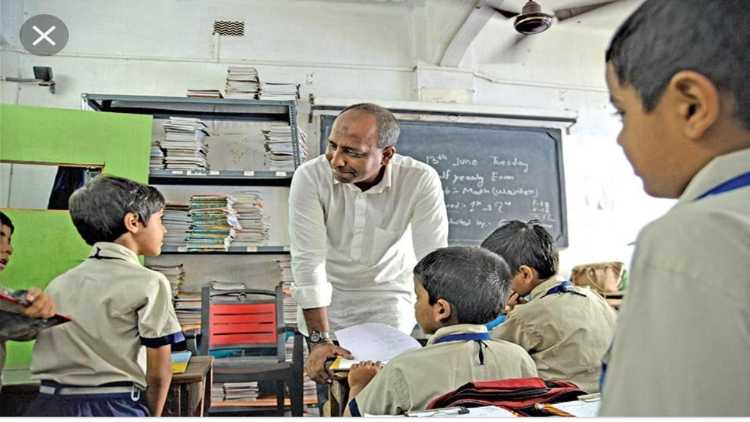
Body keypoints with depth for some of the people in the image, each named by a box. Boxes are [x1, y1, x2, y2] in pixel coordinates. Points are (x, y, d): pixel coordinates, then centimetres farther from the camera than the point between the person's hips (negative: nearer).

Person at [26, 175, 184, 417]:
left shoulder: (59, 283, 8)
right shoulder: (149, 282, -10)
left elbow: (52, 355, 8)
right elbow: (159, 372, -7)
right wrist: (153, 415, 8)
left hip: (49, 405, 5)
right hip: (115, 407, -5)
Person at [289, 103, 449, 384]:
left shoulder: (420, 181, -26)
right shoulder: (310, 177, -25)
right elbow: (308, 260, -25)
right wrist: (319, 340, -27)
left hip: (389, 290, 0)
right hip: (327, 293, 0)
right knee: (328, 376, 1)